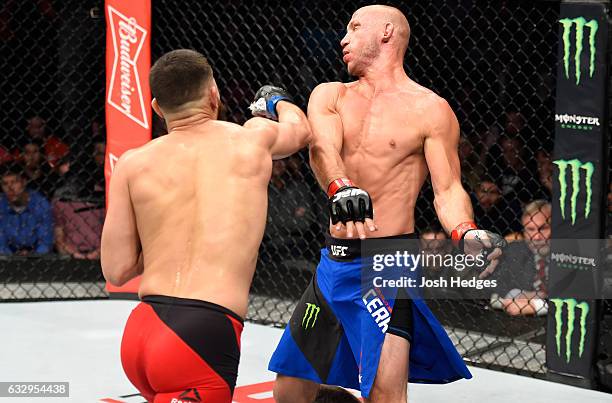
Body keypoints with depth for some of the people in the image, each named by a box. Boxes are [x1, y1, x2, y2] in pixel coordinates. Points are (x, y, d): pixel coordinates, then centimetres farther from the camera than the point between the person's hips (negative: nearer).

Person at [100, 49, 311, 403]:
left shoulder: (133, 164, 8)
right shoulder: (253, 138, 9)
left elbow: (117, 271, 6)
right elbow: (301, 128, 35)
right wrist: (277, 101, 57)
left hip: (139, 332, 4)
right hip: (207, 332, -4)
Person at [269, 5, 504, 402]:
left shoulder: (430, 110, -1)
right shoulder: (330, 96, 10)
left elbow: (448, 190, -4)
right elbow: (322, 149, -10)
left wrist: (467, 234, -27)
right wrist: (342, 190, -33)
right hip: (335, 263, 6)